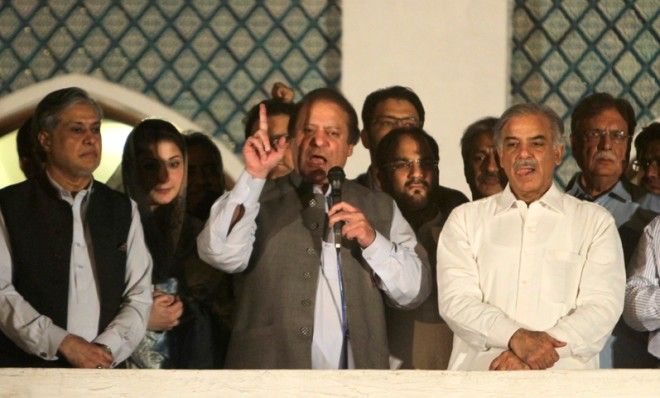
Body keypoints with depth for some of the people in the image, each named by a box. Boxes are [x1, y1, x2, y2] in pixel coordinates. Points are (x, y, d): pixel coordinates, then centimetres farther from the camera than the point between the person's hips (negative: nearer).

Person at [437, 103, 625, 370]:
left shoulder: (595, 222, 15)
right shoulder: (465, 219, 17)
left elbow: (603, 307, 2)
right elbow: (455, 301, 3)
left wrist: (529, 358, -12)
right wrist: (516, 337, -16)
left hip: (564, 379, 0)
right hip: (479, 370, 0)